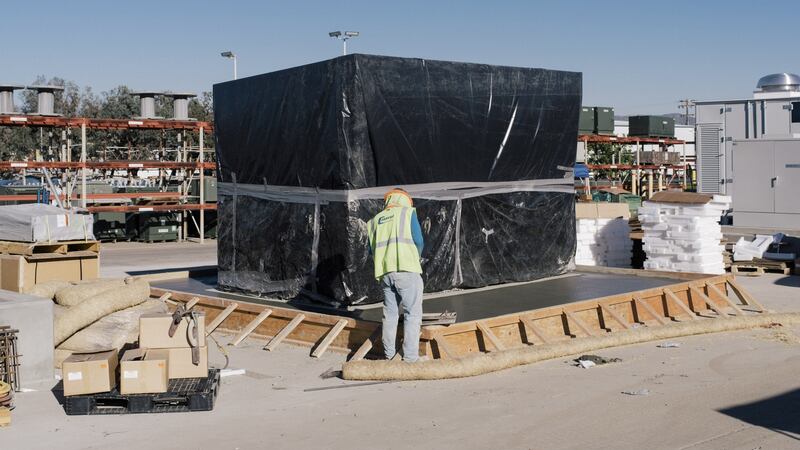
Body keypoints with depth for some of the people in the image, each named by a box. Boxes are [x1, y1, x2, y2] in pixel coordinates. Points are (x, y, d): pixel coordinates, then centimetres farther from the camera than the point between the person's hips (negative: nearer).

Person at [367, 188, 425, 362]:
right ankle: (410, 357, -5)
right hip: (407, 271, -5)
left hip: (384, 273, 5)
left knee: (390, 314, 14)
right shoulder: (408, 212, 5)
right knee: (412, 314, -1)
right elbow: (419, 241, -2)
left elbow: (372, 251, 16)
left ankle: (389, 355, 17)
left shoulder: (375, 221, 18)